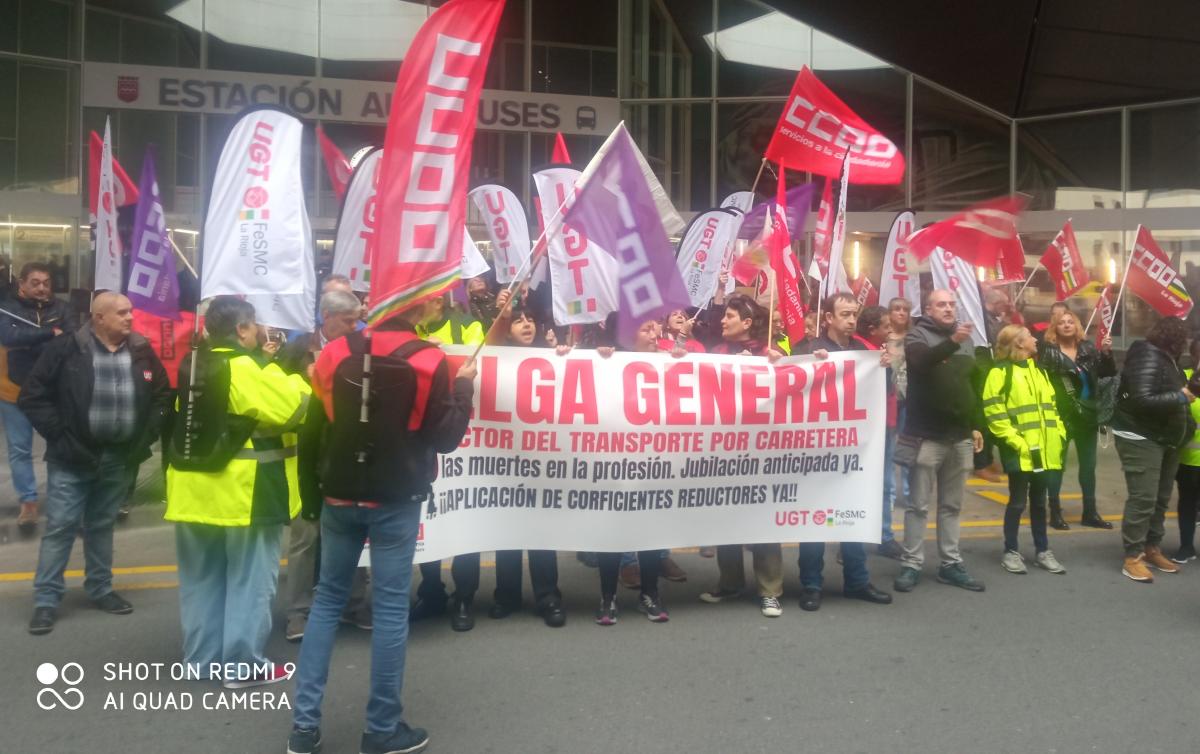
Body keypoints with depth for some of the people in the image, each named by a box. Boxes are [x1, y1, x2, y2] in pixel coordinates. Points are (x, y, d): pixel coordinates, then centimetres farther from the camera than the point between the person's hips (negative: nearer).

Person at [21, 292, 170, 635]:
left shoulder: (142, 351, 2)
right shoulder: (67, 348, -9)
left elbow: (163, 396, 12)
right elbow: (33, 396, -7)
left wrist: (146, 436, 2)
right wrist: (60, 436, -12)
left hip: (120, 458, 4)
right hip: (73, 457, -4)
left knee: (102, 526, 16)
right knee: (60, 526, 0)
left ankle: (100, 589, 29)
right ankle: (46, 600, 10)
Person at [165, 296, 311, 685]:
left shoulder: (194, 365, 9)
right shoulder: (246, 369, -17)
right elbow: (293, 407, -21)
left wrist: (272, 365, 10)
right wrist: (297, 378, -1)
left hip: (196, 489, 8)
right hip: (244, 493, -8)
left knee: (203, 578, 16)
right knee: (250, 579, 3)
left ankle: (202, 658, 25)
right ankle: (243, 664, 8)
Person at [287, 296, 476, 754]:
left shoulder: (336, 353, 1)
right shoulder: (429, 362, -12)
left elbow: (319, 418, 14)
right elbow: (446, 437, -8)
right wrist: (463, 387, 4)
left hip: (340, 496, 4)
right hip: (396, 502, -4)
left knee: (328, 600, 13)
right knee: (391, 608, 4)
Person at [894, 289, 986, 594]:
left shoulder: (965, 340, 14)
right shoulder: (918, 334, -4)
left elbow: (973, 386, 20)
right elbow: (921, 361, -28)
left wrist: (976, 426, 17)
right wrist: (952, 342, -41)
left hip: (960, 436, 6)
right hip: (926, 435, -6)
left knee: (952, 505, 12)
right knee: (918, 504, 0)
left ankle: (951, 564, 19)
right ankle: (911, 565, 6)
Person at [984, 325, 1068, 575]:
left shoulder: (1038, 370, 17)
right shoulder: (1001, 372, -9)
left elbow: (1050, 404, 21)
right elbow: (993, 412, -15)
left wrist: (1059, 432, 8)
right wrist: (1015, 440, -19)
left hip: (1045, 450, 7)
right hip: (1020, 451, -7)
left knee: (1039, 501, 14)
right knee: (1018, 501, 2)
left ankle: (1043, 551, 23)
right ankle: (1011, 552, 13)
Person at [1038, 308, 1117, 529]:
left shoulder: (1088, 349, 5)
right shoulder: (1048, 351, -8)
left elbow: (1109, 372, 2)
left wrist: (1107, 353, -14)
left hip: (1087, 416, 5)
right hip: (1061, 416, -5)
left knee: (1088, 466, 13)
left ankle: (1090, 512, 23)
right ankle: (1055, 513, 11)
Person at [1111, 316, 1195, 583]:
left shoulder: (1165, 358, 11)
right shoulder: (1147, 358, -18)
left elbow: (1167, 394, 17)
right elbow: (1142, 400, -27)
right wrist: (1180, 397, -19)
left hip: (1164, 438, 10)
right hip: (1141, 438, -10)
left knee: (1161, 498, 13)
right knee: (1143, 499, -10)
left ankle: (1152, 548, 24)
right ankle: (1133, 557, -4)